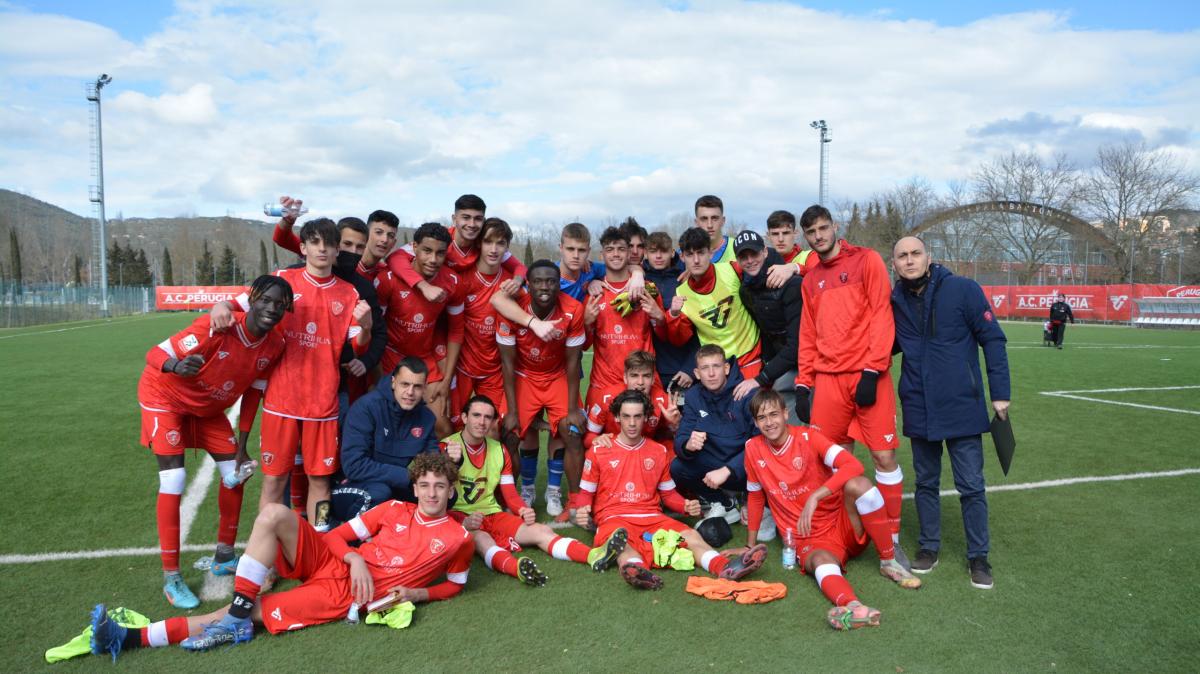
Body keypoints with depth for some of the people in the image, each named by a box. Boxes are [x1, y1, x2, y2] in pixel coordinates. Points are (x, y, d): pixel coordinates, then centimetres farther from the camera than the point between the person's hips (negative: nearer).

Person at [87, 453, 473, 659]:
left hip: (346, 593, -4)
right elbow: (337, 536, 9)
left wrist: (415, 593, -11)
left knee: (250, 613, -21)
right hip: (327, 560, 5)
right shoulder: (395, 509, 8)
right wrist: (354, 558, -13)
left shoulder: (457, 538, -3)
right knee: (273, 514, -19)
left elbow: (454, 585, 8)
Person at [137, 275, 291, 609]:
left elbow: (253, 393, -2)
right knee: (173, 483, -14)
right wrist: (176, 365, -57)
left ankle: (224, 557, 23)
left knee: (235, 474, 5)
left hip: (209, 408, 6)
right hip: (165, 397, -6)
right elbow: (155, 353, -33)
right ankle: (171, 577, -2)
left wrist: (241, 445, 0)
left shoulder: (274, 345, -15)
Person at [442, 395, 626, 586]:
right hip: (458, 519, -6)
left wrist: (523, 510, -8)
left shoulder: (499, 450, 12)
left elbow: (510, 494, 15)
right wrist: (463, 521, -28)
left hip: (493, 515, 6)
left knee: (542, 531, -15)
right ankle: (518, 568, -68)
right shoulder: (445, 448, -7)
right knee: (481, 539, -39)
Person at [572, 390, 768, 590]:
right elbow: (586, 492, 12)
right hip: (614, 518, -3)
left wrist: (686, 506, 2)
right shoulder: (598, 451, 8)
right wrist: (582, 509, -10)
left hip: (653, 518, 4)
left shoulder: (659, 452, 17)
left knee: (690, 534, -24)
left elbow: (668, 492, 22)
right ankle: (637, 571, -70)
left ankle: (725, 567, -50)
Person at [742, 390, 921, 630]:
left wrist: (815, 496, -32)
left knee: (858, 484, -30)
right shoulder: (753, 449, -1)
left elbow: (853, 465, -23)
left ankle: (889, 563, -19)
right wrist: (750, 545, 14)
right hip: (809, 541, 1)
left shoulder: (808, 437, -8)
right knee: (822, 562, -35)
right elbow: (755, 497, 13)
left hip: (845, 526, 0)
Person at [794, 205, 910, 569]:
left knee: (884, 456, -4)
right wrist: (803, 383, 9)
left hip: (867, 375, -4)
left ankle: (892, 538, 10)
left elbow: (882, 316, -5)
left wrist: (871, 371, -13)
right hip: (828, 379, 4)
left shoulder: (866, 260, 3)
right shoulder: (810, 280, 17)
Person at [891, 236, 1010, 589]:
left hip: (962, 407, -3)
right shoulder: (894, 301, 1)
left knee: (971, 486, 4)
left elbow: (993, 340, -7)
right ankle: (929, 546, 29)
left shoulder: (963, 289, -9)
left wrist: (1000, 393, -8)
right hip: (918, 410, 3)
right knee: (926, 483, 14)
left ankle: (978, 556, 19)